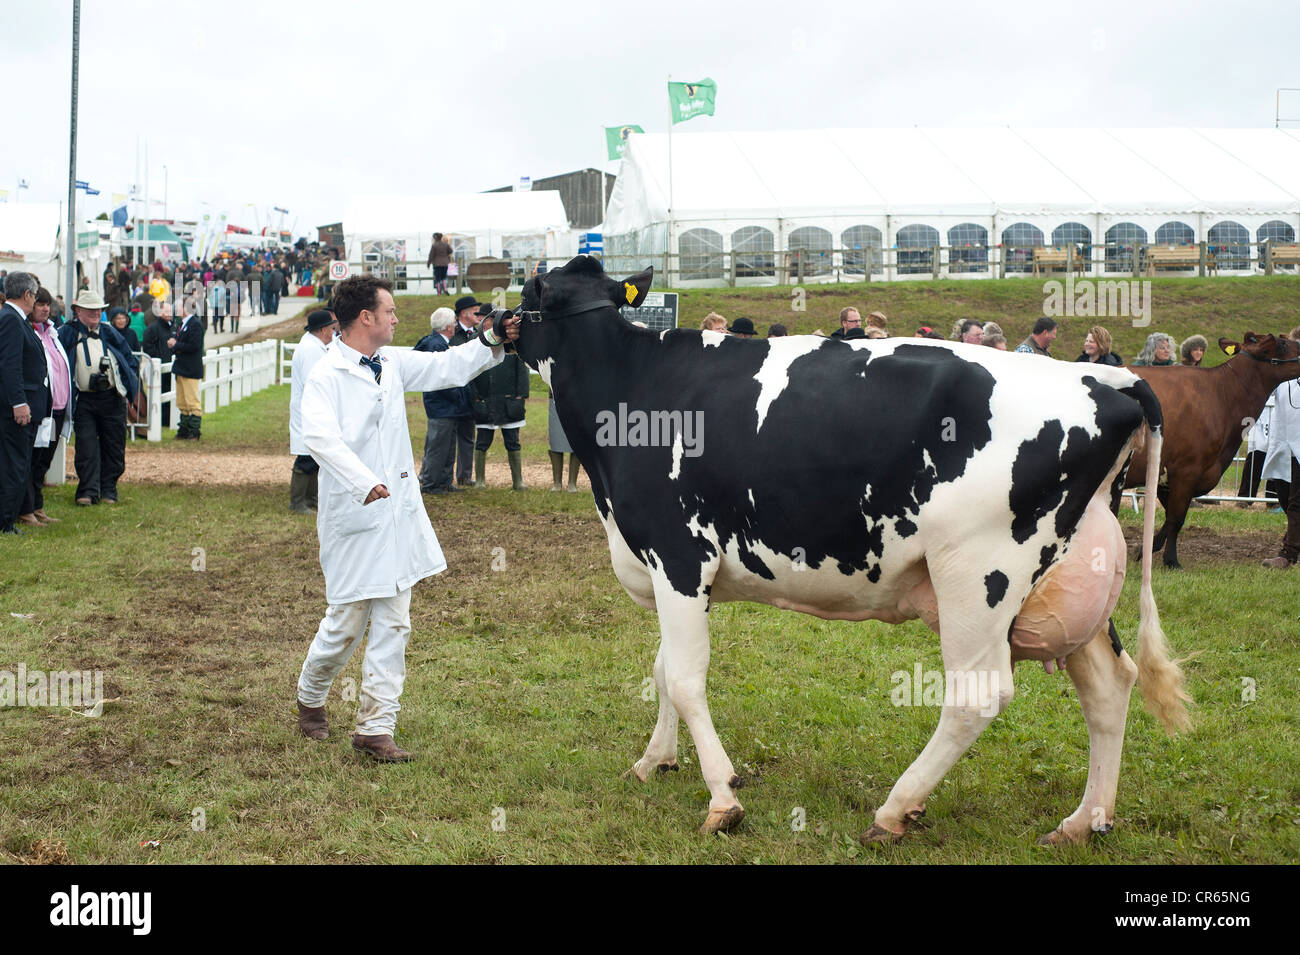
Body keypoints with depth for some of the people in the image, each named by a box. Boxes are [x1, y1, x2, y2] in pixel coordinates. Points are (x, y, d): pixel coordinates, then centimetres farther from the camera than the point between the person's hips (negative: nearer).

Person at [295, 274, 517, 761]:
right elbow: (321, 436, -30)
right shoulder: (326, 376, -14)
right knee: (346, 623, 3)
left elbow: (447, 367, 21)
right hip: (353, 520, -7)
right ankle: (311, 698, 32)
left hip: (398, 515, 7)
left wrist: (491, 341, 9)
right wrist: (363, 481, -43)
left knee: (393, 625, 5)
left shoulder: (393, 364, 9)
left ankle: (376, 729, 10)